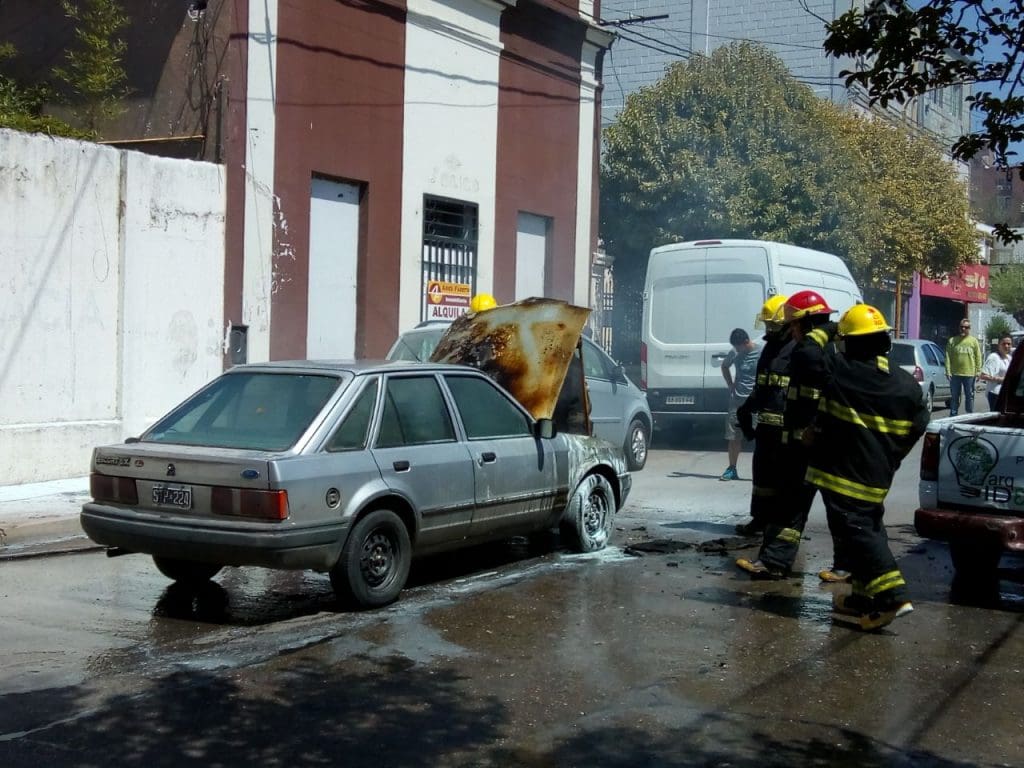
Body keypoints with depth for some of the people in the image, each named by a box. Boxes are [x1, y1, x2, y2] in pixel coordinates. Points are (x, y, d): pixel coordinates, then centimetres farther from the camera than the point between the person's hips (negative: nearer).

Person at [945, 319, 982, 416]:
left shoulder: (974, 341, 5)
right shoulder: (952, 341, 5)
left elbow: (978, 357, 4)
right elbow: (948, 357, 1)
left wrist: (978, 371, -3)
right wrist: (948, 371, -6)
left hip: (969, 373, 0)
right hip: (955, 374, 0)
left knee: (969, 397, 7)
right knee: (954, 397, 6)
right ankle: (953, 416, 12)